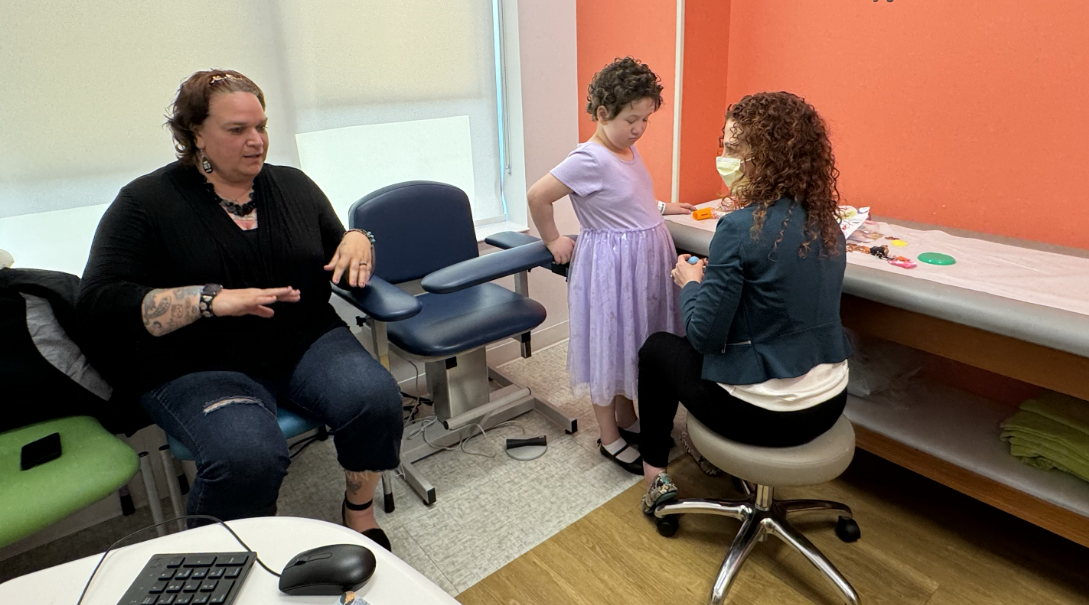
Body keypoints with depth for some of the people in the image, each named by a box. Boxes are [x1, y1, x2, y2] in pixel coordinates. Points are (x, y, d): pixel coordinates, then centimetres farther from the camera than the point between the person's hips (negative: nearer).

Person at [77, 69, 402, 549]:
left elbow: (340, 267, 19)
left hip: (306, 343, 4)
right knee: (248, 455, -33)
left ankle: (360, 513, 2)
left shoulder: (293, 186, 13)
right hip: (200, 367, -3)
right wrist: (212, 300, -22)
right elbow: (100, 305, -8)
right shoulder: (144, 203, 1)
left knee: (376, 400, -26)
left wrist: (357, 240, -7)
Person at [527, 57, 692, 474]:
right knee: (609, 346, 5)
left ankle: (626, 419, 39)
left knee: (633, 342, 19)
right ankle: (610, 438, 22)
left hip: (646, 260, 9)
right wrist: (553, 240, -12)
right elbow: (538, 196, -21)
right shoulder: (590, 159, -20)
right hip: (611, 266, -9)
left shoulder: (628, 150, 6)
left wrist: (662, 209, 19)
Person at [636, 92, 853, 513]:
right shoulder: (826, 223, 1)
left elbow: (705, 333, -19)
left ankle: (654, 473, 26)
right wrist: (716, 274, 9)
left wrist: (691, 283, -1)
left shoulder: (741, 228, -23)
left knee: (657, 349, 16)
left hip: (765, 415, -7)